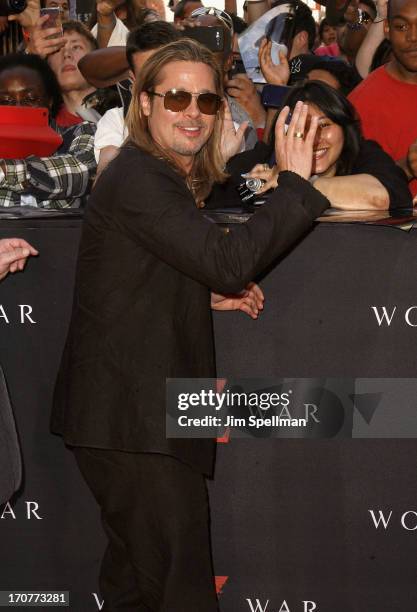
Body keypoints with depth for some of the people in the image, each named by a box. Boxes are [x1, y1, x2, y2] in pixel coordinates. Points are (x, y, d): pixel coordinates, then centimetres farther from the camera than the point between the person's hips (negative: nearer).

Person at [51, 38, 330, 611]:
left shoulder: (169, 178, 16)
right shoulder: (136, 180, -17)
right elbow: (228, 261, -26)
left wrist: (210, 296, 9)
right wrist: (295, 183, -22)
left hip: (136, 414, 11)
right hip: (130, 419, -11)